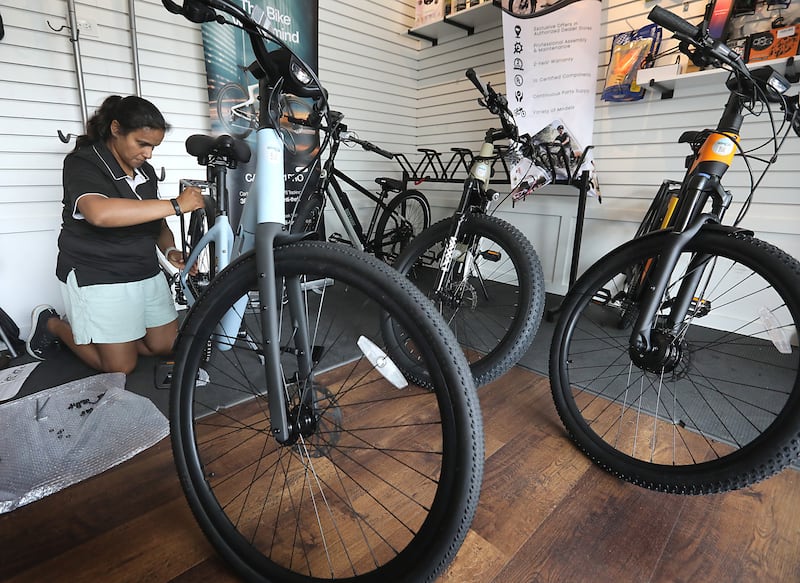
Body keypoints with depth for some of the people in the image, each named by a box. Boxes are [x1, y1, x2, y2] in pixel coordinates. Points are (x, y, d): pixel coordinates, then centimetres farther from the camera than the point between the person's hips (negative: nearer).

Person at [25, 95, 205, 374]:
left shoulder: (146, 171, 9)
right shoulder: (83, 163, -13)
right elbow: (100, 213, -35)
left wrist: (169, 250, -6)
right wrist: (176, 204, -35)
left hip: (146, 271, 7)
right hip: (97, 277, -7)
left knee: (165, 346, 6)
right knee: (121, 367, -2)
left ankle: (87, 325, 24)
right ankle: (54, 325, 22)